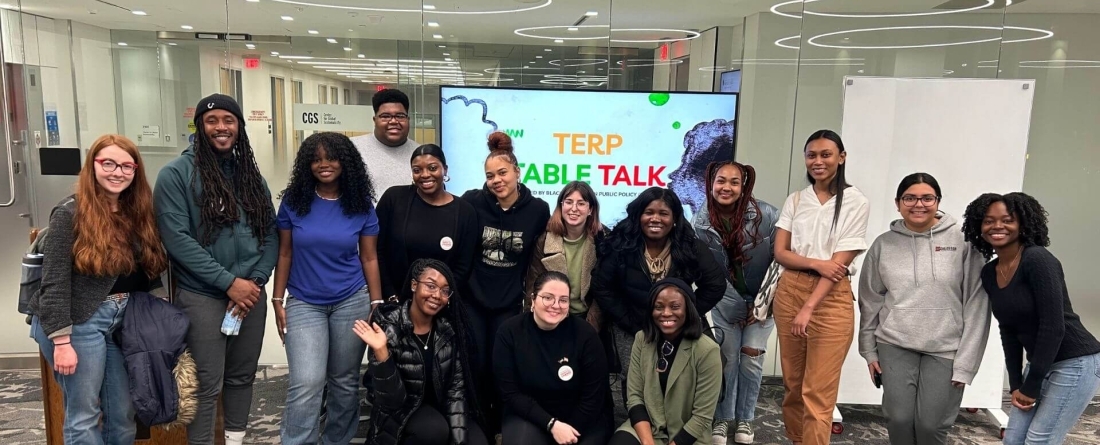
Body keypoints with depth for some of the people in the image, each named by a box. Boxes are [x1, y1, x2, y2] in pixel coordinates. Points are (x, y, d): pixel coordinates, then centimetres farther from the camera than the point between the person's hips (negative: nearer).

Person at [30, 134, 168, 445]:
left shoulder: (137, 213, 6)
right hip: (77, 325, -6)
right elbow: (54, 283, -15)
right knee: (84, 416, 3)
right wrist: (61, 342, -18)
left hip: (121, 324, 6)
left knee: (123, 415, 12)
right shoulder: (70, 213, -13)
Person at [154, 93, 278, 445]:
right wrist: (229, 281, -17)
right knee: (207, 386, 2)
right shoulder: (177, 173, -6)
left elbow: (271, 233, 7)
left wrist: (256, 279, -8)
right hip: (202, 297, -5)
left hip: (251, 294, 5)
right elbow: (176, 239, -14)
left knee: (242, 375, 16)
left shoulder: (250, 174, 9)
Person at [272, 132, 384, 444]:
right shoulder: (293, 201, -2)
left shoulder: (361, 205, -2)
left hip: (352, 302, 1)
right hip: (304, 304, 0)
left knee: (345, 381, 11)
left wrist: (377, 305, 0)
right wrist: (278, 300, 1)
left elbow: (369, 258, 2)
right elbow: (285, 253, 3)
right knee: (306, 383, -11)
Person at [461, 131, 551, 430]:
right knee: (474, 367, 6)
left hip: (510, 304, 1)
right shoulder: (472, 201, -10)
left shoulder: (538, 210, -7)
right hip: (471, 299, 0)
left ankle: (497, 426, 29)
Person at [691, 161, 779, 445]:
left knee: (751, 358, 0)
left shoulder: (766, 215, -21)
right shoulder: (701, 222, -13)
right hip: (725, 301, 1)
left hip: (763, 300, -1)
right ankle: (723, 418, 23)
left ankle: (745, 419, 20)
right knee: (727, 358, 4)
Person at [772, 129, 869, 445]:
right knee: (793, 383, 11)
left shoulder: (855, 202, -3)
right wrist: (816, 263, -15)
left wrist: (809, 307, -18)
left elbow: (840, 261, -10)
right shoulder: (795, 200, 9)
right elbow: (780, 252, 4)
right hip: (789, 292, 4)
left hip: (831, 298, -4)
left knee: (818, 392, -5)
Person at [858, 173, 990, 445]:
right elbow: (870, 301, 10)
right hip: (895, 346, 2)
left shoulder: (962, 242, -5)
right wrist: (869, 350, 9)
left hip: (946, 350, -2)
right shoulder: (884, 244, 3)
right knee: (899, 419, -2)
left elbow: (976, 305, -5)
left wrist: (966, 361, -8)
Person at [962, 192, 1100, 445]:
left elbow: (1054, 327, -22)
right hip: (1040, 365, 7)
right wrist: (1015, 384, 3)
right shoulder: (989, 273, 3)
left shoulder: (1038, 259, -19)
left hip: (1075, 363, -7)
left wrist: (1031, 387, -16)